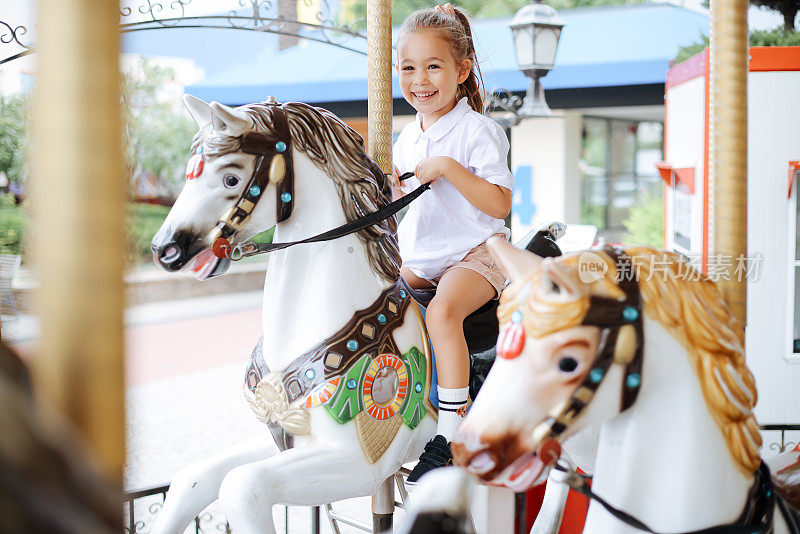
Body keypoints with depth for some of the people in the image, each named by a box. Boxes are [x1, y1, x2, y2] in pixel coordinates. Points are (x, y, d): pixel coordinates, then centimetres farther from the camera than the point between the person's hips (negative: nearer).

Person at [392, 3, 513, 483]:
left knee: (443, 310, -33)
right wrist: (393, 190, 0)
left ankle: (451, 431, -29)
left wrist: (450, 168, -26)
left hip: (476, 251, -8)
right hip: (419, 257, 8)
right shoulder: (407, 139, 11)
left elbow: (500, 204, -18)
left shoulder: (477, 130, -11)